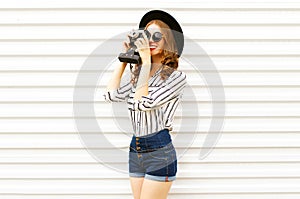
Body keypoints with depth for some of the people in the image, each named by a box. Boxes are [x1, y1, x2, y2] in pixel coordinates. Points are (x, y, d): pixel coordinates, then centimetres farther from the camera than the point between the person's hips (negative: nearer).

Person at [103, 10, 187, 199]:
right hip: (135, 150, 7)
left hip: (159, 152, -7)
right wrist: (125, 59, 7)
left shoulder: (177, 76, -7)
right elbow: (111, 95, 1)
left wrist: (146, 61, -14)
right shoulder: (138, 75, 14)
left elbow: (144, 103, -18)